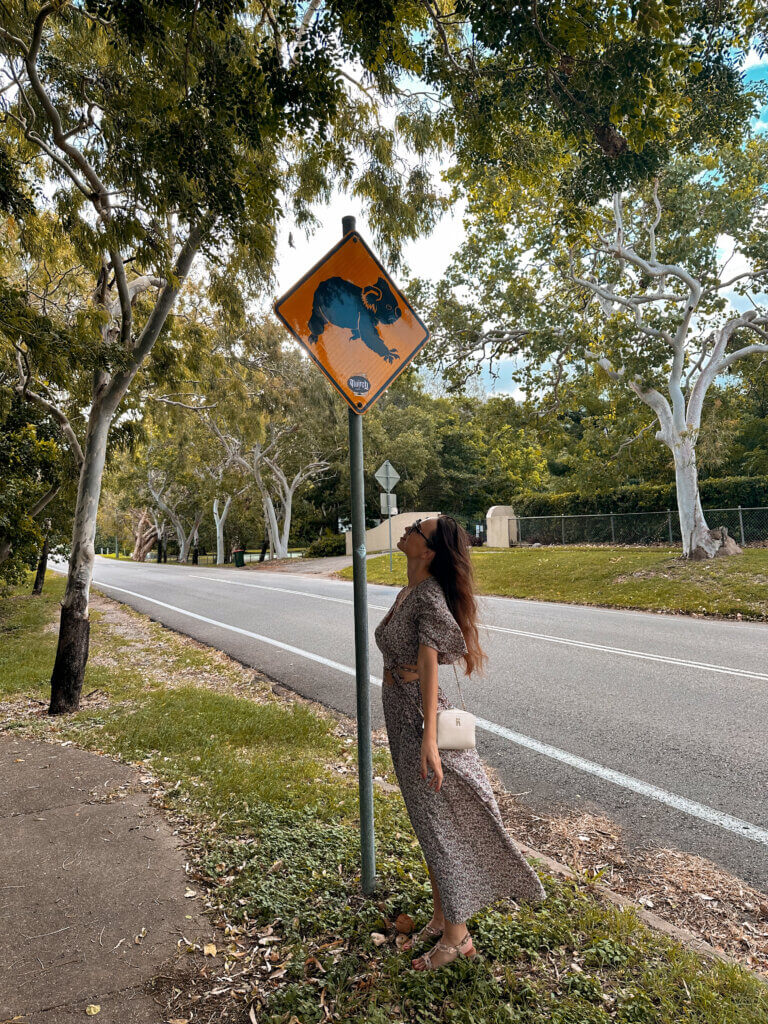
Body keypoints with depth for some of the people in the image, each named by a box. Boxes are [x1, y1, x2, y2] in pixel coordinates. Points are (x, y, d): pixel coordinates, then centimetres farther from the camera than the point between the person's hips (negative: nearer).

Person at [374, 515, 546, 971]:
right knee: (429, 823, 21)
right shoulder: (407, 594, 5)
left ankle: (457, 936, 25)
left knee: (440, 827, 7)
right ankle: (442, 917, 39)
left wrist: (428, 740, -33)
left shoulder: (429, 598, -21)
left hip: (420, 718, -9)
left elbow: (428, 668, -29)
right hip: (400, 713, 9)